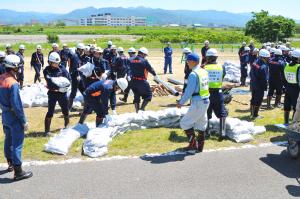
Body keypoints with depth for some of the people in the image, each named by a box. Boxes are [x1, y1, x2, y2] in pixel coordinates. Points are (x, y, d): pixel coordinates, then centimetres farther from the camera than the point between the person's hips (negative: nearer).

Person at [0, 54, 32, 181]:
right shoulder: (13, 83, -24)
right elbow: (17, 105, -24)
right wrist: (24, 121, -18)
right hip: (14, 117, -9)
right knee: (17, 144, -2)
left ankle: (11, 163, 39)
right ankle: (18, 172, 4)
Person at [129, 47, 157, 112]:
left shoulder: (131, 60, 4)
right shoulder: (144, 61, -11)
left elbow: (129, 70, 11)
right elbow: (150, 69, -1)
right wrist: (155, 75, 17)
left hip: (133, 81, 6)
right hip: (142, 82, -6)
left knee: (136, 97, 18)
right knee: (148, 95, 8)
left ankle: (137, 111, 18)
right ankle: (142, 108, -2)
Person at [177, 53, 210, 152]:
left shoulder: (193, 74, -17)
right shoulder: (204, 72, 8)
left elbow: (189, 91, -18)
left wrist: (181, 102, -8)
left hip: (197, 103, -9)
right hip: (206, 101, 9)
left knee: (185, 123, 5)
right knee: (201, 124, 16)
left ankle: (193, 144, 5)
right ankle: (200, 146, 23)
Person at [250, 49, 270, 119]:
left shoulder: (255, 62, 2)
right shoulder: (263, 67, -25)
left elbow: (251, 74, 12)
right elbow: (264, 79, -22)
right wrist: (265, 87, -11)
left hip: (253, 84, 9)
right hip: (259, 86, -9)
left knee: (253, 99, 19)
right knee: (258, 100, 4)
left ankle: (252, 113, 32)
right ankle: (255, 115, 12)